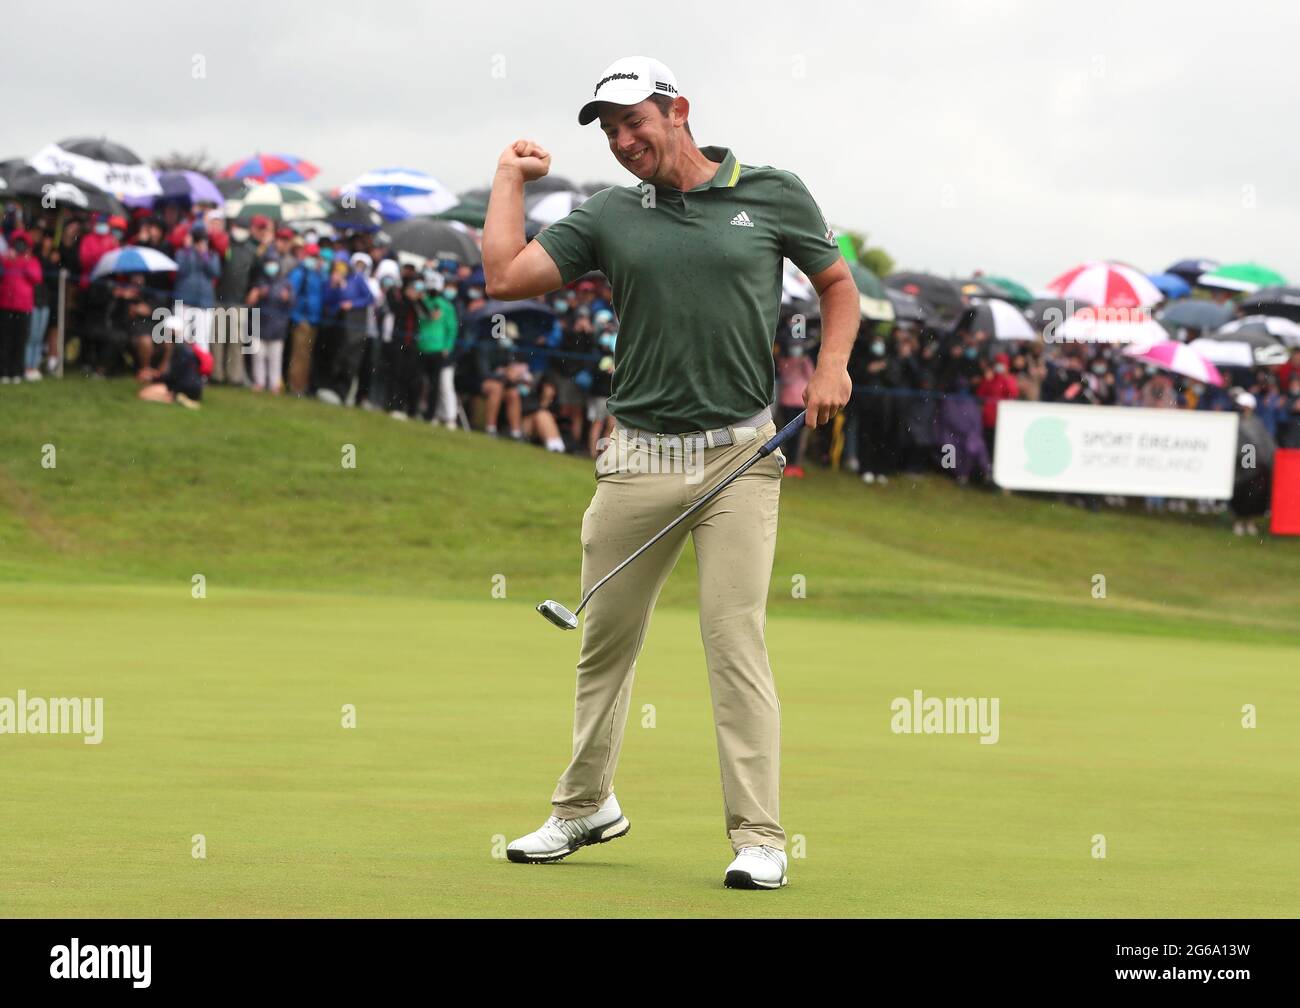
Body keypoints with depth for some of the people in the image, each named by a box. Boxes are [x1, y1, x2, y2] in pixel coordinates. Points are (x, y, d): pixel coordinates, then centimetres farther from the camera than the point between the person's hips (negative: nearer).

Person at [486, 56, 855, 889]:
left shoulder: (772, 195, 4)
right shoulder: (611, 218, 8)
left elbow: (838, 283, 14)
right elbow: (506, 276, 0)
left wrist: (833, 366, -2)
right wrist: (512, 176, 9)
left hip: (739, 453, -3)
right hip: (638, 459, 3)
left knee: (735, 638, -11)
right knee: (606, 640, 11)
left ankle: (760, 837, -8)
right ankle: (585, 807, 29)